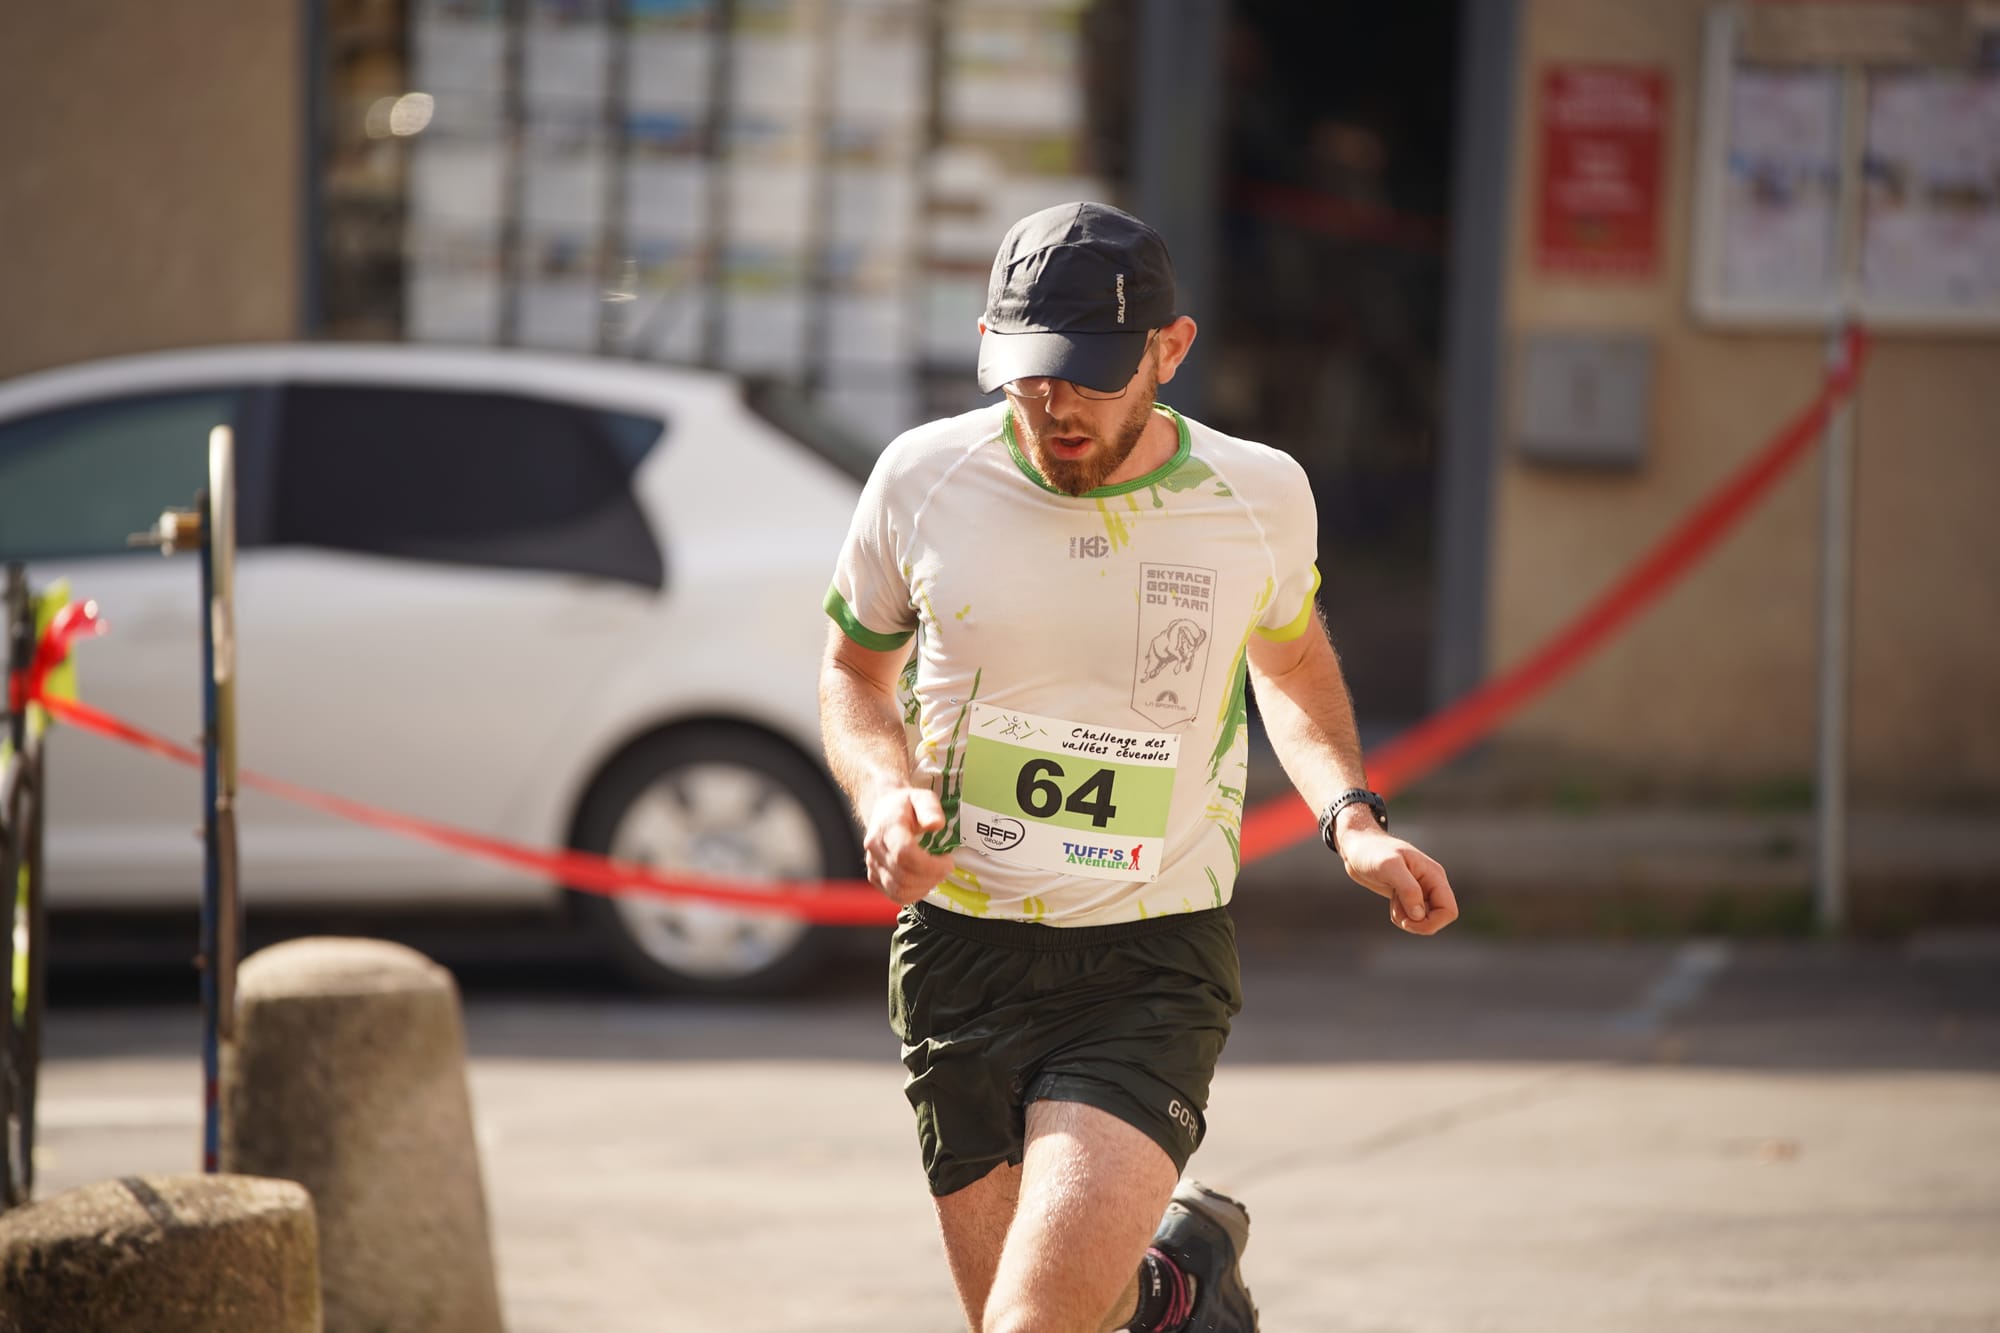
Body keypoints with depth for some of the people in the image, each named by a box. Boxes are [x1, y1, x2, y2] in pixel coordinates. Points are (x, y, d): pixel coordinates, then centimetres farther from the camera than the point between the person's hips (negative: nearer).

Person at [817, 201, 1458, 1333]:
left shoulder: (1258, 495, -4)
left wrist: (1353, 819, 2)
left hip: (1152, 976, -2)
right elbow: (856, 670, 14)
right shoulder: (924, 479, -4)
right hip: (961, 953, 2)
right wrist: (884, 794, -7)